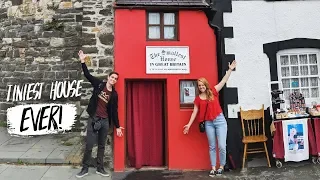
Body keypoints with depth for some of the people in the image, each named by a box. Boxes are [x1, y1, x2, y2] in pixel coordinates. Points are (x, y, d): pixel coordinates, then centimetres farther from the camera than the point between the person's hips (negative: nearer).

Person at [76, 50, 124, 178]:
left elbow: (114, 111, 7)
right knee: (89, 145, -1)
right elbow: (87, 75, -3)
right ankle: (85, 168, 12)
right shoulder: (99, 84, 1)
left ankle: (100, 168, 21)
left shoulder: (114, 94, 5)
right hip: (93, 119, -2)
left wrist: (117, 126, 6)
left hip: (105, 121, 3)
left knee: (101, 146, 10)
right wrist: (83, 62, -13)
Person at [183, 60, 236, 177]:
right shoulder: (198, 99, 4)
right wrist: (189, 124, -1)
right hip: (208, 123, 1)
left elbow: (223, 81, -1)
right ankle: (213, 168, 18)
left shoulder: (213, 92, 2)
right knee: (212, 146, 9)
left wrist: (230, 69, -6)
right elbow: (194, 112, 4)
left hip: (220, 120, -1)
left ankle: (221, 167, 14)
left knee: (222, 146, -5)